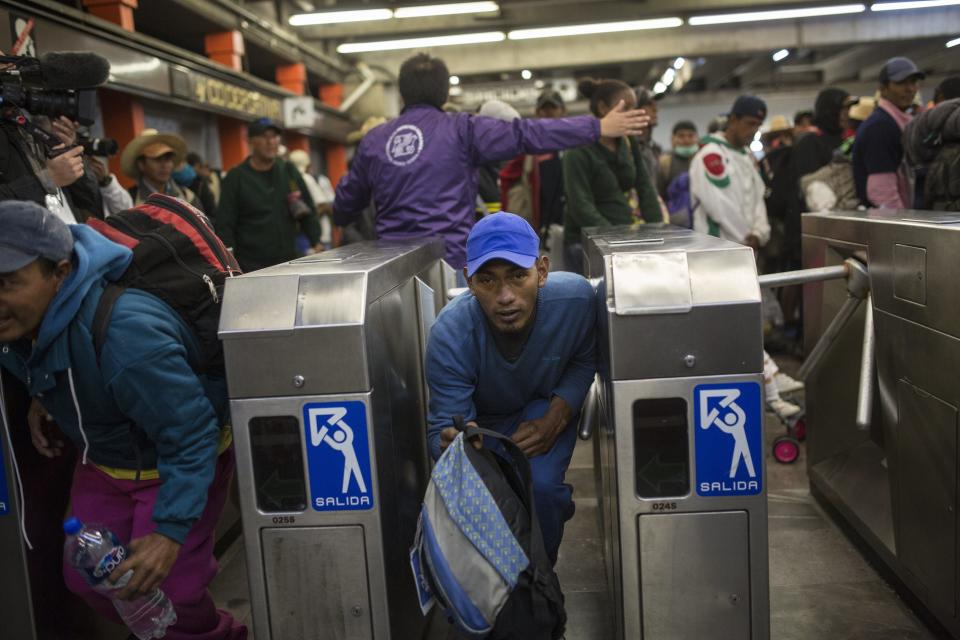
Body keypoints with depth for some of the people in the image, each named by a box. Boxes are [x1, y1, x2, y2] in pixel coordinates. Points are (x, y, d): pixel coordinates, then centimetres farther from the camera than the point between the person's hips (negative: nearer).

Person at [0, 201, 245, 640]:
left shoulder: (126, 335, -38)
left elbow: (192, 436, -32)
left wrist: (170, 531, -34)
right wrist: (40, 402, 1)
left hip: (178, 464, -7)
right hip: (102, 462, 8)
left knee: (165, 589, -7)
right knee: (85, 580, 11)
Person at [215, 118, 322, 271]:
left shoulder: (289, 171, 12)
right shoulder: (235, 178, 2)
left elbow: (308, 209, 16)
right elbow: (224, 225, -2)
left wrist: (316, 242, 4)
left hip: (290, 262, 4)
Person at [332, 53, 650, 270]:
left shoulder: (373, 141, 10)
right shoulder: (461, 130, -2)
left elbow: (345, 205, 19)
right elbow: (524, 134, -10)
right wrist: (598, 127, -8)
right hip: (451, 260, -4)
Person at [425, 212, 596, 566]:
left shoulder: (575, 298, -29)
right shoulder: (450, 335, -34)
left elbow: (584, 360, -7)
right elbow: (442, 427, -28)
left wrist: (556, 418, -21)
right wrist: (452, 444, -53)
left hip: (547, 408, 0)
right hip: (481, 419, 0)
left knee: (541, 484, -25)